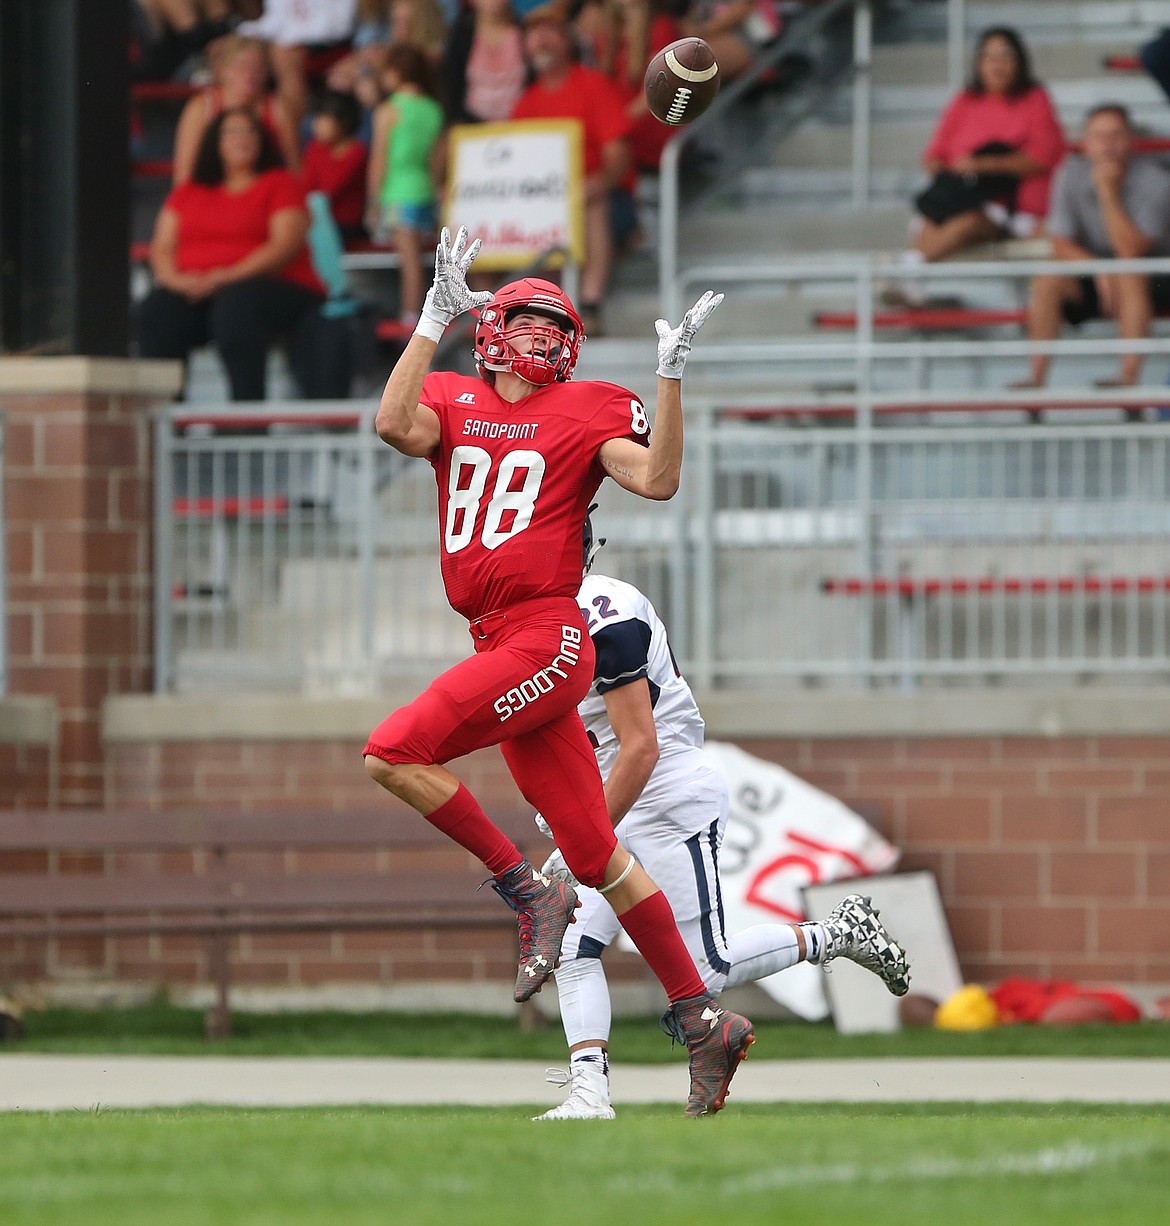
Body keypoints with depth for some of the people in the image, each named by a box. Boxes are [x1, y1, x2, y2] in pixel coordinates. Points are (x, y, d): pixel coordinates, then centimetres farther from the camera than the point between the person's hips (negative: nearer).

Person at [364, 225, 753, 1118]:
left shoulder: (587, 412, 2)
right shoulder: (455, 405, 15)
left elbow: (657, 479, -12)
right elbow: (397, 427, -7)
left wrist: (671, 375, -18)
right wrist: (435, 318, -8)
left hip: (547, 638, -6)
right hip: (504, 651, 6)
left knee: (394, 752, -19)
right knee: (598, 855, 7)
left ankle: (527, 890, -7)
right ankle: (703, 1022, 12)